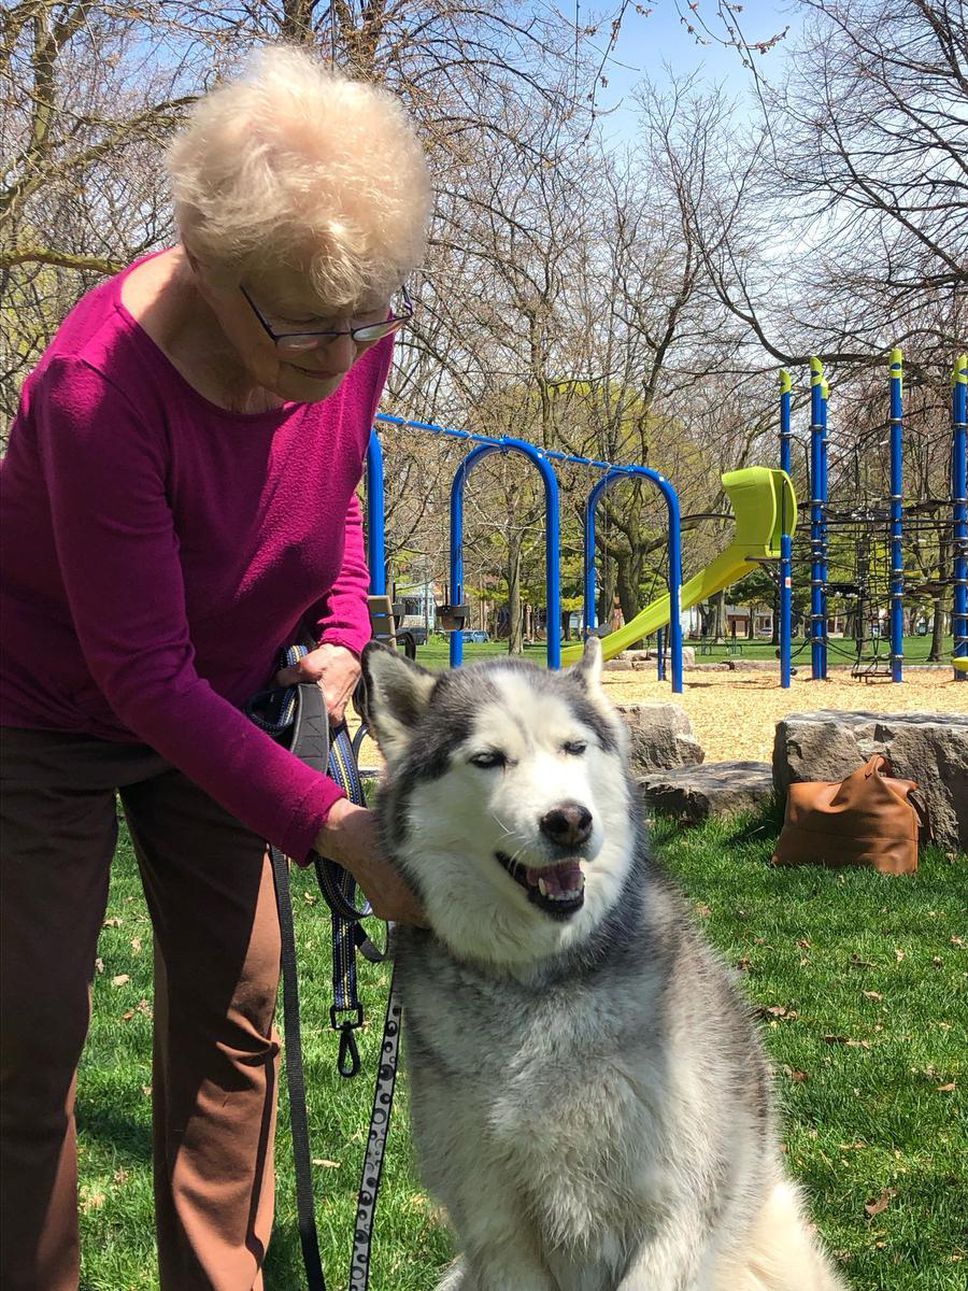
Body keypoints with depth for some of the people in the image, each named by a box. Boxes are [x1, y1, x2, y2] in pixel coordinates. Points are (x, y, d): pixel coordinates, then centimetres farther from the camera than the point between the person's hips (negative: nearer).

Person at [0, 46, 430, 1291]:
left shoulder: (350, 336, -18)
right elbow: (145, 676, -31)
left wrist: (339, 635, -11)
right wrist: (334, 826, -34)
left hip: (211, 706, 5)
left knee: (232, 1002, 8)